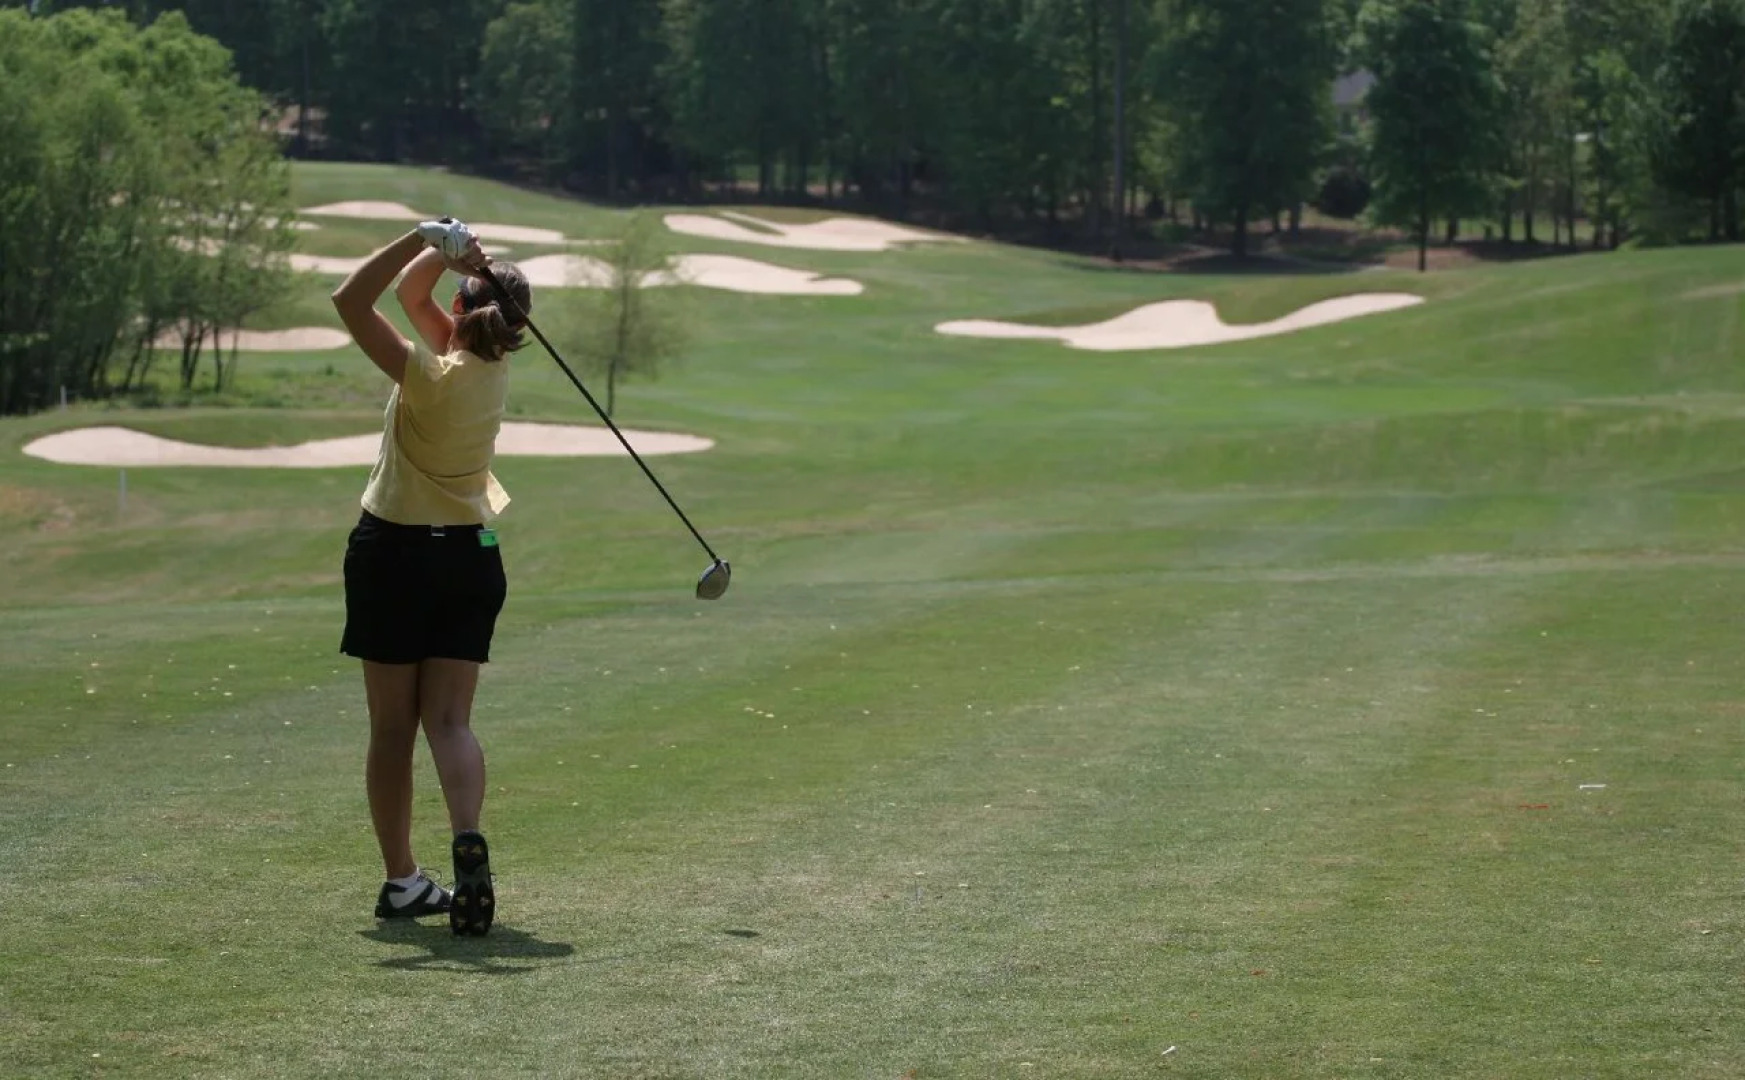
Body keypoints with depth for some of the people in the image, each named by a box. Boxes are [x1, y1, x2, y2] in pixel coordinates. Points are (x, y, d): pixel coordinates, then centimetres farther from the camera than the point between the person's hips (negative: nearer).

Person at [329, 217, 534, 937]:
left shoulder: (430, 376, -19)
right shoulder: (494, 367, -1)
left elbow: (350, 301, -23)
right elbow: (410, 295, 9)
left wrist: (425, 241, -23)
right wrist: (445, 250, -7)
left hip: (394, 553, -4)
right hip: (471, 554, 5)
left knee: (393, 727, 5)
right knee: (450, 720, 0)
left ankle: (401, 879, 8)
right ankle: (468, 838, -25)